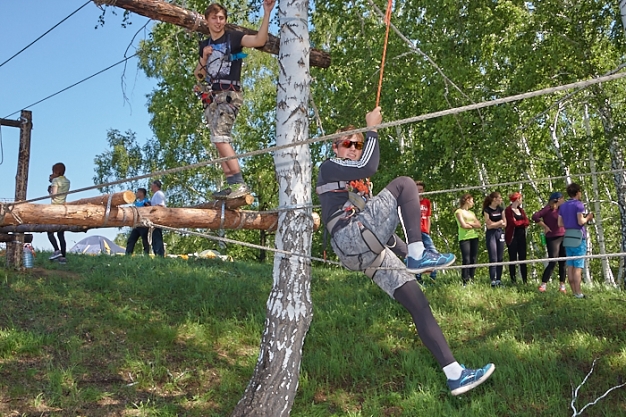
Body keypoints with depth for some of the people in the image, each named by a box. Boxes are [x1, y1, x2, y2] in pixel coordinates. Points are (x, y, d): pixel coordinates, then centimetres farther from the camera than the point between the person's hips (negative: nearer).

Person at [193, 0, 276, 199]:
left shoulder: (233, 37, 0)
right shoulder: (205, 45, 19)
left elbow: (259, 40, -17)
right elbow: (198, 75, 21)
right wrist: (204, 58, 2)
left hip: (229, 95, -7)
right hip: (211, 97, 7)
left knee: (220, 137, -21)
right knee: (220, 141, 2)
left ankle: (240, 184, -21)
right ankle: (232, 185, 3)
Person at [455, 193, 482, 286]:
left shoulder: (471, 213, 21)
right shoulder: (459, 211, 1)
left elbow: (479, 225, 10)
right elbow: (463, 225, -11)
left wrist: (469, 223, -6)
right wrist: (474, 225, 5)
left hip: (474, 237, 7)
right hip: (464, 238, -7)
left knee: (474, 260, 2)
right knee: (466, 260, -12)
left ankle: (471, 280, 7)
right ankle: (465, 282, -10)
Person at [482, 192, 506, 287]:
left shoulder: (500, 209, 10)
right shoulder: (487, 210, -6)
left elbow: (504, 224, 7)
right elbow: (489, 225, -10)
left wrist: (494, 224, -7)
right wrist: (499, 222, -2)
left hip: (500, 233, 5)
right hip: (491, 234, -5)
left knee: (500, 258, 4)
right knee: (493, 259, -8)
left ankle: (499, 280, 11)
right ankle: (493, 281, -7)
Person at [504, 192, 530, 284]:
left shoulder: (521, 210, 16)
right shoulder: (508, 210, -4)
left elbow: (527, 222, 6)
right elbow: (512, 223, -14)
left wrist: (517, 222, -10)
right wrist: (522, 222, 1)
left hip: (521, 236, 6)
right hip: (512, 237, -6)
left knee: (523, 258, 3)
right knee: (513, 258, -1)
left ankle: (525, 280, 5)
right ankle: (513, 280, 3)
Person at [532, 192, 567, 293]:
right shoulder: (548, 209, -8)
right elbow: (535, 217, -18)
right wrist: (545, 226, -14)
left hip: (563, 237, 7)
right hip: (553, 238, -7)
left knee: (563, 263, 7)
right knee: (552, 262, -11)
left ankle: (562, 286, 14)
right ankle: (543, 285, -6)